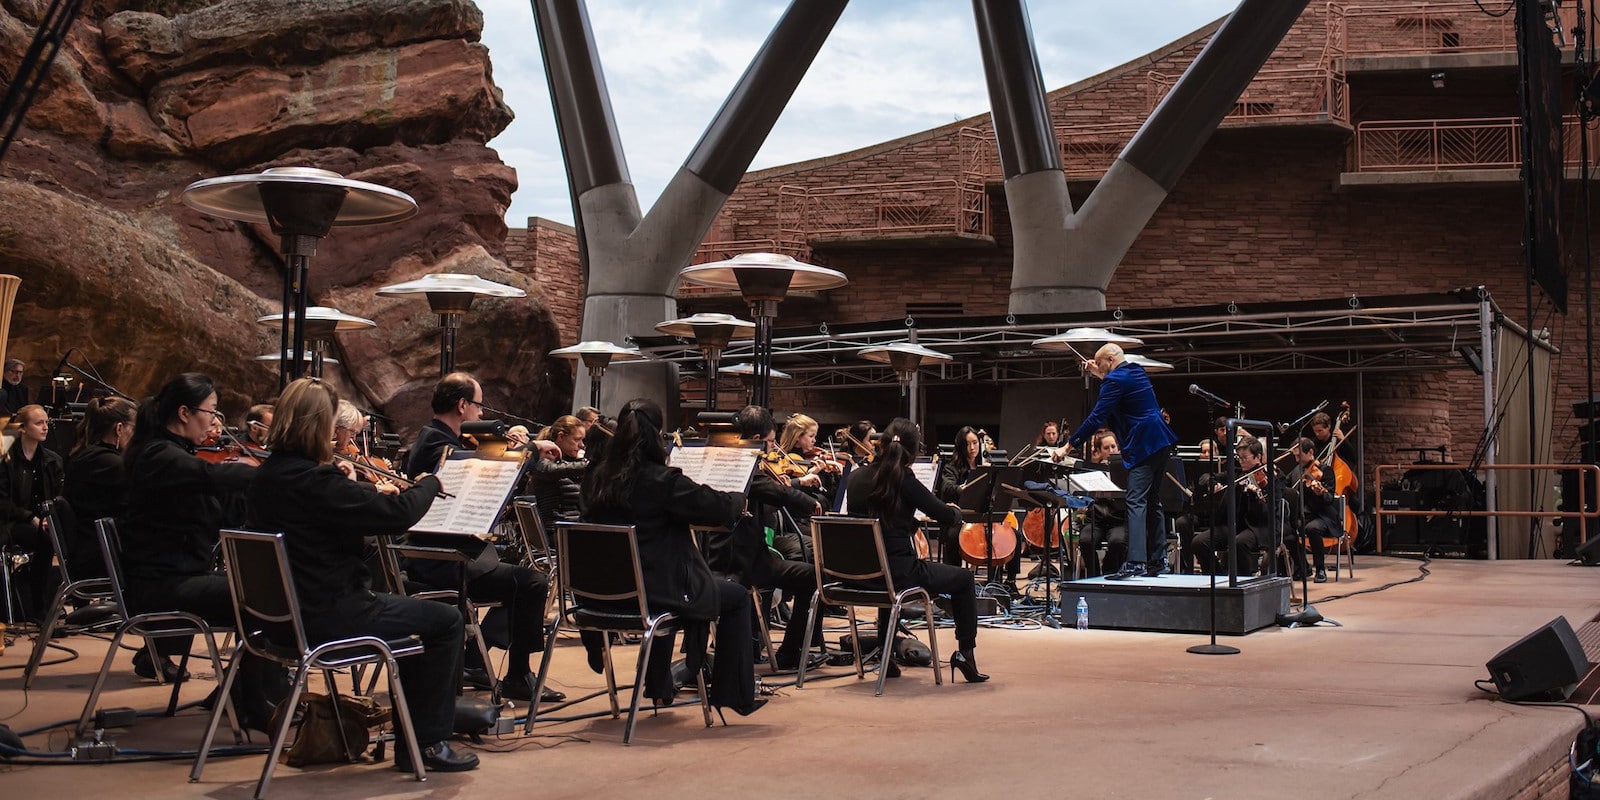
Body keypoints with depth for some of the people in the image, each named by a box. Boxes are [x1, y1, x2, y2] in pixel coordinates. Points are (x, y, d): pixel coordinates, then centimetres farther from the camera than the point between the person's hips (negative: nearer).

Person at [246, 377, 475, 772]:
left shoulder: (266, 477, 5)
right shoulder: (314, 480, -24)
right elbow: (400, 514, -24)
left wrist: (371, 493, 12)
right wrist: (429, 484, -5)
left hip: (288, 613, 10)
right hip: (331, 616, -10)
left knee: (419, 616, 25)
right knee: (446, 621, 3)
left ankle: (410, 739, 29)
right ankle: (428, 742, 10)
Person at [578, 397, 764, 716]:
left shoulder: (598, 476, 1)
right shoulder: (661, 480, -19)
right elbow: (721, 507, -16)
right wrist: (738, 500, 7)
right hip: (655, 591, -7)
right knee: (737, 597, 14)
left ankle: (659, 686, 43)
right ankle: (737, 695, 17)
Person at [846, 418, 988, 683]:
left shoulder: (856, 478, 3)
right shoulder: (903, 480, -14)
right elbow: (947, 517, -7)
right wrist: (956, 512, 15)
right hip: (897, 573, -6)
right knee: (964, 578, 16)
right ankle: (965, 651, 13)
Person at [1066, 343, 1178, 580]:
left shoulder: (1116, 380, -12)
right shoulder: (1136, 371, 15)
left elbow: (1096, 418, -16)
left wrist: (1070, 445, -12)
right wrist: (1100, 375, 29)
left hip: (1143, 446, -10)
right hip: (1161, 443, 10)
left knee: (1136, 502, -15)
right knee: (1150, 501, 15)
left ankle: (1135, 562, -24)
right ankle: (1157, 560, 18)